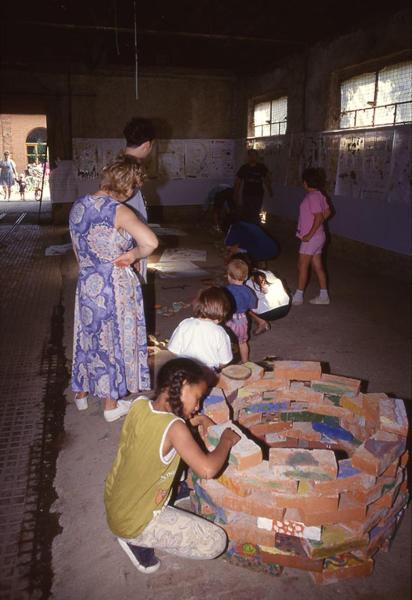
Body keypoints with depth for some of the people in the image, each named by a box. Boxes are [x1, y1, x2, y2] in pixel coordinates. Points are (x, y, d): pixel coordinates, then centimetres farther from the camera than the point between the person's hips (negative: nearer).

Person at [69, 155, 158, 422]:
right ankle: (111, 405, 25)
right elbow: (151, 242, -33)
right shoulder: (118, 210, -19)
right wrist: (133, 254, -14)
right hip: (115, 286, -6)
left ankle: (82, 393, 41)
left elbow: (78, 250, 11)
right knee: (113, 340, 9)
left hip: (86, 283, 6)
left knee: (88, 336, 22)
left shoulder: (78, 206, 2)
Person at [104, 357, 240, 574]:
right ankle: (137, 540, 3)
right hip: (133, 523, -7)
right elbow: (207, 469, -36)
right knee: (216, 542, 0)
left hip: (112, 504, 8)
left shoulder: (139, 404, -9)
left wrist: (195, 420, 0)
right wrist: (226, 440, -18)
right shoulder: (174, 428, -30)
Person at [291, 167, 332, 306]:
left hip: (311, 238, -10)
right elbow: (327, 212, 16)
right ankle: (324, 296, 20)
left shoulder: (312, 197, -19)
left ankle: (298, 297, 7)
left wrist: (309, 234, -23)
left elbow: (319, 217, -25)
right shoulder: (319, 195, 10)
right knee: (317, 266, 13)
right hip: (317, 237, 10)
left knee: (302, 265, -1)